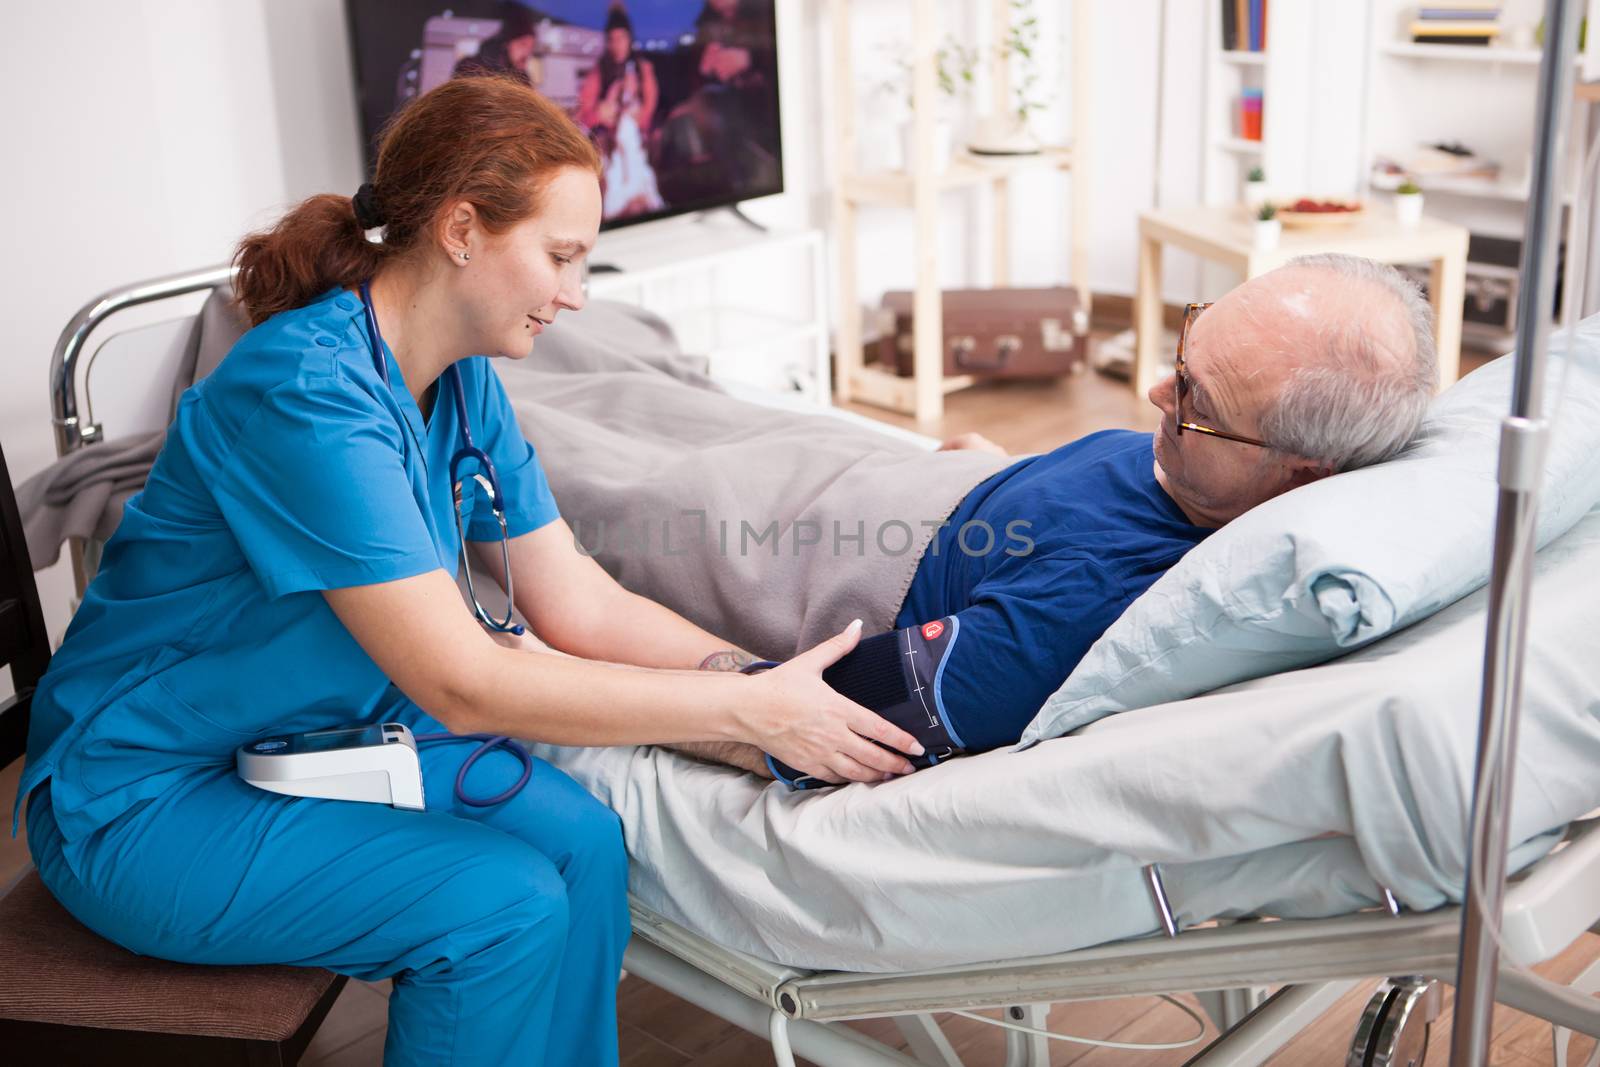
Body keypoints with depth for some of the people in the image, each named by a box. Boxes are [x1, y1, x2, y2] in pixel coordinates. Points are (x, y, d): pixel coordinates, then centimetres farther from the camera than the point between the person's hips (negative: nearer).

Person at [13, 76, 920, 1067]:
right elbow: (463, 683, -31)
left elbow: (578, 604, -2)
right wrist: (752, 709, -28)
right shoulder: (306, 390, -28)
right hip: (147, 800, -7)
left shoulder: (463, 382, -1)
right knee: (503, 905, -21)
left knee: (582, 840, -13)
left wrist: (770, 681, -15)